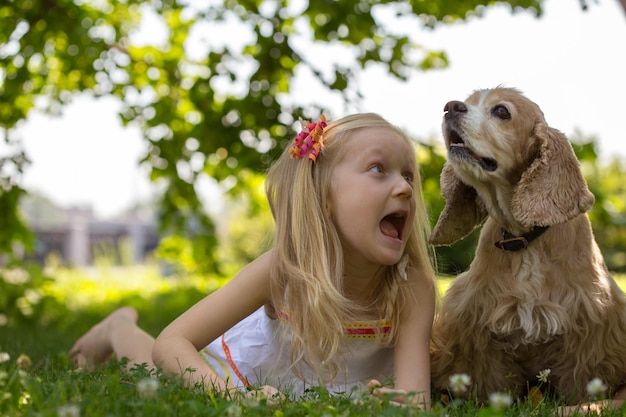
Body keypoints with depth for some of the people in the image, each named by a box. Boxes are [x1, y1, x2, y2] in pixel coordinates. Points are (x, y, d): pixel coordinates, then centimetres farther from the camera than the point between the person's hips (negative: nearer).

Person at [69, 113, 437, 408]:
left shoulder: (414, 286, -35)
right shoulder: (282, 269, -38)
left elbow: (415, 397, -43)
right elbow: (170, 345, -37)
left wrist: (406, 400, -67)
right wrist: (233, 396, -56)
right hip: (245, 368, -1)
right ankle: (122, 328, 43)